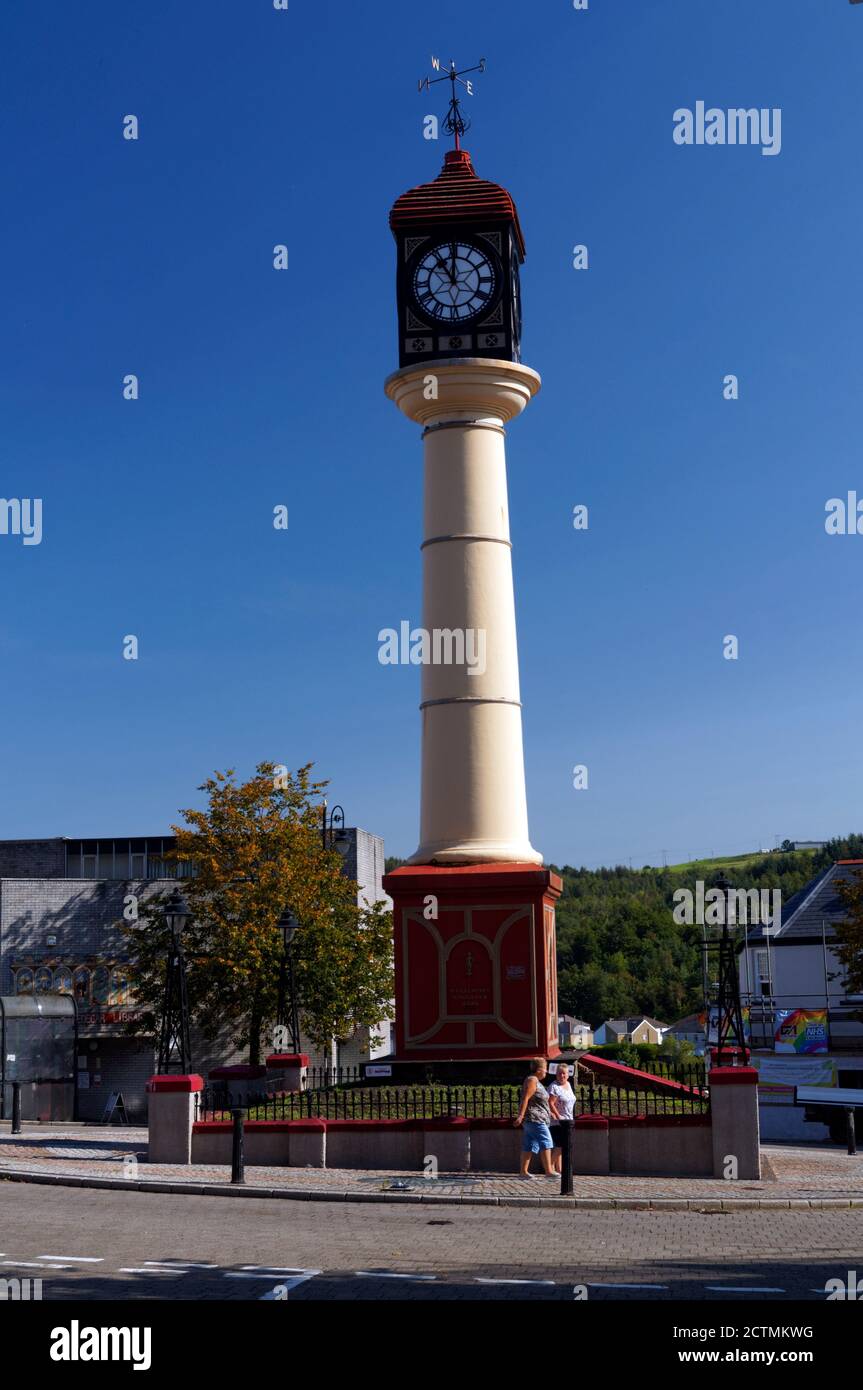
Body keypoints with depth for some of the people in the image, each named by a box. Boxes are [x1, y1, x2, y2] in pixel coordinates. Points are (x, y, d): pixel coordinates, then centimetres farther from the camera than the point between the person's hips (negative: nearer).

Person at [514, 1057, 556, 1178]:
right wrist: (521, 1115, -27)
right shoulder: (532, 1080, -11)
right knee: (545, 1142, -11)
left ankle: (523, 1171, 7)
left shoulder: (535, 1081, 19)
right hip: (535, 1118, -10)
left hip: (536, 1119, 10)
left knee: (529, 1145, 7)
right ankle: (548, 1171, -13)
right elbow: (525, 1098, -20)